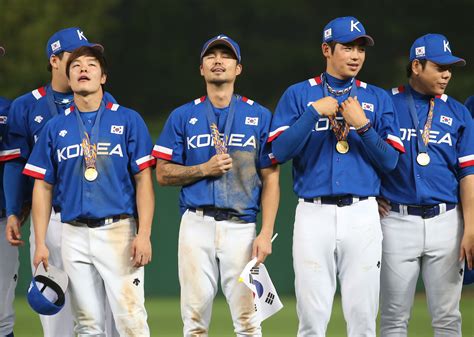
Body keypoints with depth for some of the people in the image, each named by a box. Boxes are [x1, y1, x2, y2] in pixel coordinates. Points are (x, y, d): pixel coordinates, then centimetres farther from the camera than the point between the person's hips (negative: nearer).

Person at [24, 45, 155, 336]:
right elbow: (43, 186, 12)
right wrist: (40, 243, 4)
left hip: (119, 231, -3)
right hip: (75, 234, 3)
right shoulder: (55, 127, 11)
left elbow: (143, 180, 0)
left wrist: (144, 235, -10)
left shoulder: (128, 120, 4)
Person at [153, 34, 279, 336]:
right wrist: (203, 169, -9)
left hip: (241, 227, -1)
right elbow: (163, 174, 9)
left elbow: (270, 178, 5)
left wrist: (266, 233, -5)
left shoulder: (260, 116, 8)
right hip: (196, 225, 1)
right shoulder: (183, 116, 10)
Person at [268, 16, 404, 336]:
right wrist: (315, 112, -11)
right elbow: (280, 151, -5)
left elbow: (389, 161, 3)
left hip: (362, 215, 1)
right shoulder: (298, 95, 7)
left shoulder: (378, 99, 11)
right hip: (314, 214, -1)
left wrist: (362, 124, -10)